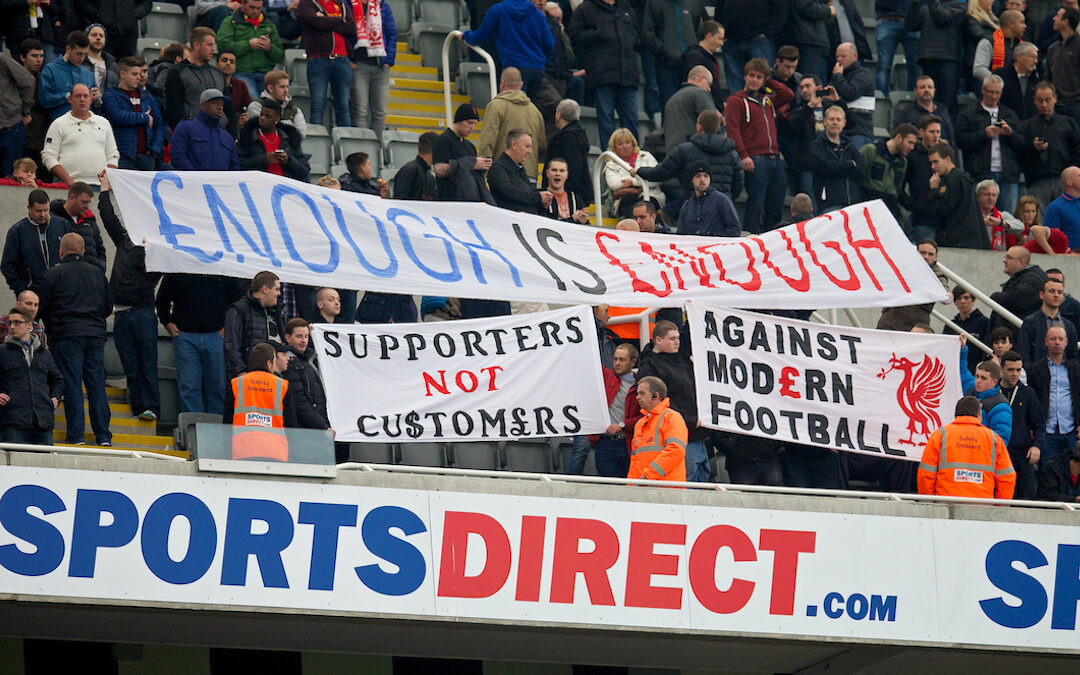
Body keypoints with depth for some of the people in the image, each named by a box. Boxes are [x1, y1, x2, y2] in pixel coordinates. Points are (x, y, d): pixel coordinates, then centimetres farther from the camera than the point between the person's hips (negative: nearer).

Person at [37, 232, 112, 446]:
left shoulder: (53, 275, -1)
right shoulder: (97, 273, 13)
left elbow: (44, 309, 1)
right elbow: (108, 306, 17)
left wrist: (52, 330, 18)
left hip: (67, 334, -4)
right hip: (96, 334, 4)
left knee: (72, 385, -4)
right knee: (97, 385, 5)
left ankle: (76, 435, -8)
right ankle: (103, 436, 2)